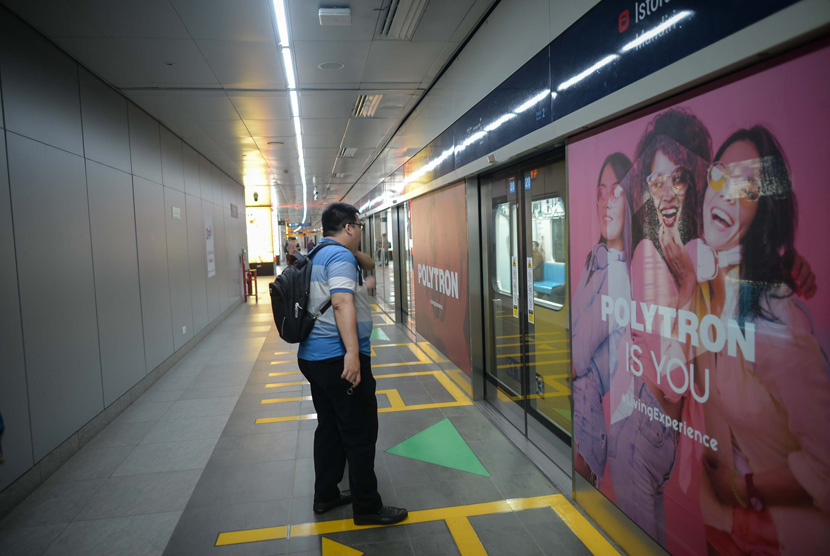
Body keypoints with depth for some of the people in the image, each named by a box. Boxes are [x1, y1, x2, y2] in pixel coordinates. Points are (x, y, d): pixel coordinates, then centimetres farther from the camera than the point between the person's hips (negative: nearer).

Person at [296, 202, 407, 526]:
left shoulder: (317, 254, 15)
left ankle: (325, 495, 31)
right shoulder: (340, 256, -16)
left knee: (329, 427, 19)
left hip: (313, 356, 10)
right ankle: (366, 507, 11)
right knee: (360, 434, 0)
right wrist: (352, 352, -35)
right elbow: (342, 303, -30)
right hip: (339, 359, -10)